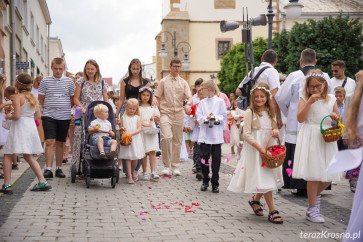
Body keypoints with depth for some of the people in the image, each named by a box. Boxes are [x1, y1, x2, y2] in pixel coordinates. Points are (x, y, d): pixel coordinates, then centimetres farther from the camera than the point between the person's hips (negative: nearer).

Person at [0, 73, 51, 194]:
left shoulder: (17, 97, -11)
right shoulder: (33, 97, 9)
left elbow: (17, 115, -18)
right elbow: (37, 115, 12)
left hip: (19, 127, -7)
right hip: (31, 126, 7)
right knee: (29, 157, 16)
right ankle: (43, 182, 9)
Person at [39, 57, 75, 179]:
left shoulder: (69, 81, 5)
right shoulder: (45, 81, 3)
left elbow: (72, 99, 13)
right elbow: (40, 100, 9)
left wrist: (65, 109, 6)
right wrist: (46, 109, 3)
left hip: (64, 116, 2)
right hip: (48, 115, -1)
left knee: (60, 143, 8)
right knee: (50, 142, -11)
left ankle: (59, 168, 16)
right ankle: (48, 169, -11)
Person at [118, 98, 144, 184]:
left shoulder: (137, 117, 6)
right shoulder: (123, 117, 8)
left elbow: (139, 129, -3)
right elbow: (120, 129, 12)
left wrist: (132, 133, -18)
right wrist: (122, 129, -12)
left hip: (135, 139, 0)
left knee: (135, 158, 4)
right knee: (128, 158, -5)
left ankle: (133, 171, 33)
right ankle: (129, 177, -3)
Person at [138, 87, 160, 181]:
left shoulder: (153, 107, 14)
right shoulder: (138, 107, 4)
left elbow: (158, 118, 17)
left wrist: (154, 118, -5)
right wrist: (144, 124, -15)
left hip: (152, 130, 2)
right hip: (142, 131, -2)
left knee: (152, 151, -6)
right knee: (143, 152, -1)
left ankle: (153, 172, -8)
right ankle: (144, 172, 8)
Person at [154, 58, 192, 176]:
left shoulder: (183, 83, 12)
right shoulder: (163, 81, 7)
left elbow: (189, 97, 4)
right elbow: (157, 98, 6)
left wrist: (188, 104, -19)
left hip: (179, 114, 3)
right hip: (165, 113, -3)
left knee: (177, 140, 4)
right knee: (166, 137, -19)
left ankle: (175, 166, 15)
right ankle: (166, 165, -7)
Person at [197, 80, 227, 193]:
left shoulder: (220, 101, 0)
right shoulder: (202, 103, 10)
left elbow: (224, 118, -2)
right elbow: (199, 117, 3)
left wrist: (215, 118, -18)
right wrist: (206, 118, -17)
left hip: (216, 135, -2)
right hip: (204, 135, 3)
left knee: (216, 159, 2)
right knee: (204, 157, 2)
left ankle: (215, 183, 11)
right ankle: (205, 181, 16)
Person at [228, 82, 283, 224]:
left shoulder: (271, 112, 11)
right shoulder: (250, 113, -7)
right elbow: (246, 134, -13)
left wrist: (275, 131, -5)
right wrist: (260, 148, -22)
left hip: (269, 147, 6)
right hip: (255, 150, -6)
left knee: (269, 177, 9)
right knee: (264, 180, -8)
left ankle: (255, 200, 34)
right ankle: (272, 211, -6)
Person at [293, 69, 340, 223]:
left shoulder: (331, 99, 11)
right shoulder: (304, 99, 0)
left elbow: (337, 117, 19)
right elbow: (300, 118, -11)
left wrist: (335, 117, -5)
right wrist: (310, 102, -18)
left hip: (327, 138, 4)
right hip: (311, 139, -4)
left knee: (329, 177, 5)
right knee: (314, 175, -3)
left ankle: (316, 195, 35)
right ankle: (312, 210, 9)